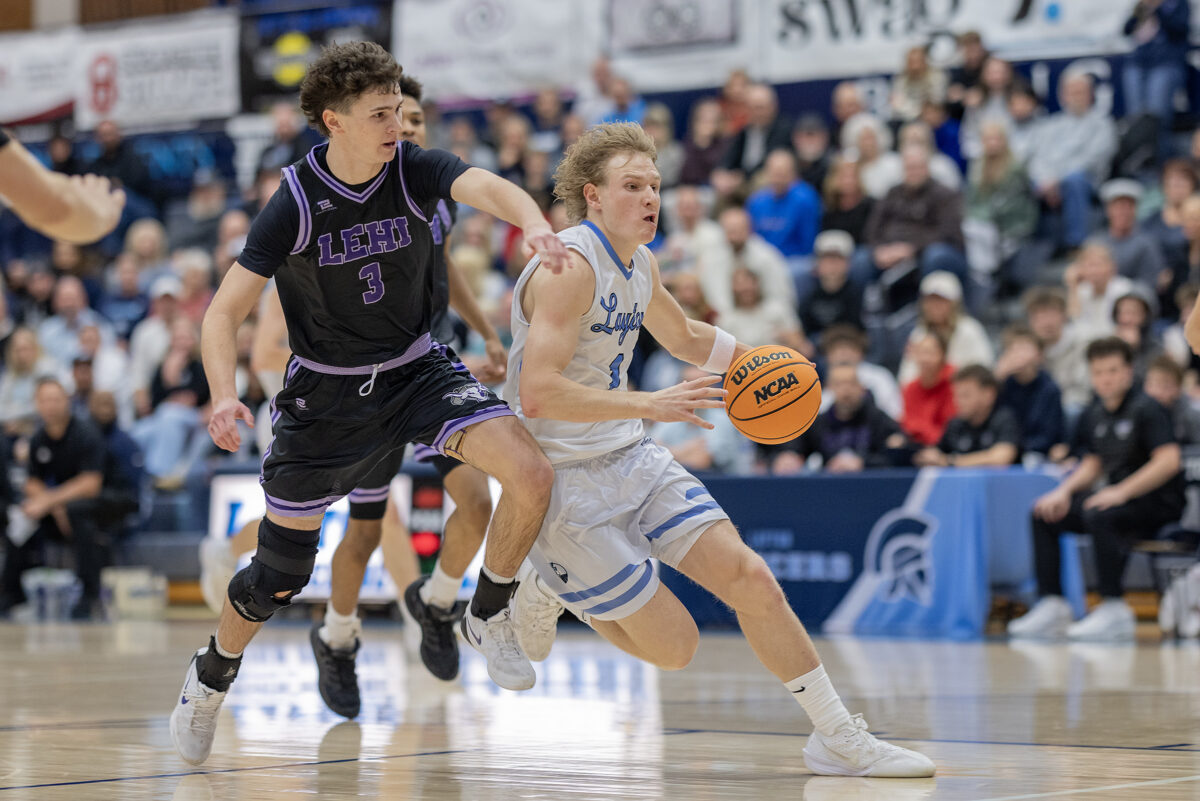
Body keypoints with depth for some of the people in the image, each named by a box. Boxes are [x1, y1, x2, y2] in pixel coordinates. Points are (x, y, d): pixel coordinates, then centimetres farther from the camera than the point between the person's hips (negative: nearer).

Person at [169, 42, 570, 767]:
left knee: (531, 473, -22)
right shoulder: (296, 205, -17)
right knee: (280, 574, 4)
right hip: (326, 393, -2)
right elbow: (225, 312, -14)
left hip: (417, 371, 2)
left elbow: (488, 188, -34)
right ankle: (210, 679, 34)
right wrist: (225, 396, -32)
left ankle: (489, 616, 2)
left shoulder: (416, 169, -13)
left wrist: (536, 225, -57)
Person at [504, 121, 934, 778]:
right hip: (563, 476, -8)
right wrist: (648, 405, -33)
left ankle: (840, 740, 4)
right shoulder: (569, 266, -20)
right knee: (672, 645, -7)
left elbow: (683, 336, 30)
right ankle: (545, 592, 19)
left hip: (630, 456, 8)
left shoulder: (639, 264, 8)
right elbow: (536, 395, -30)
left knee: (749, 578, -6)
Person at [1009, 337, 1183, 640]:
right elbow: (1092, 465, 21)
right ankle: (1052, 607, -2)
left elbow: (1169, 461, -23)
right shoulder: (1095, 414, 10)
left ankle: (1114, 611, -30)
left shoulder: (1146, 409, -13)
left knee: (1098, 516, -36)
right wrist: (1064, 491, 2)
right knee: (1044, 515, 0)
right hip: (1118, 496, 8)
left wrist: (1121, 492, -28)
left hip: (1158, 502, -8)